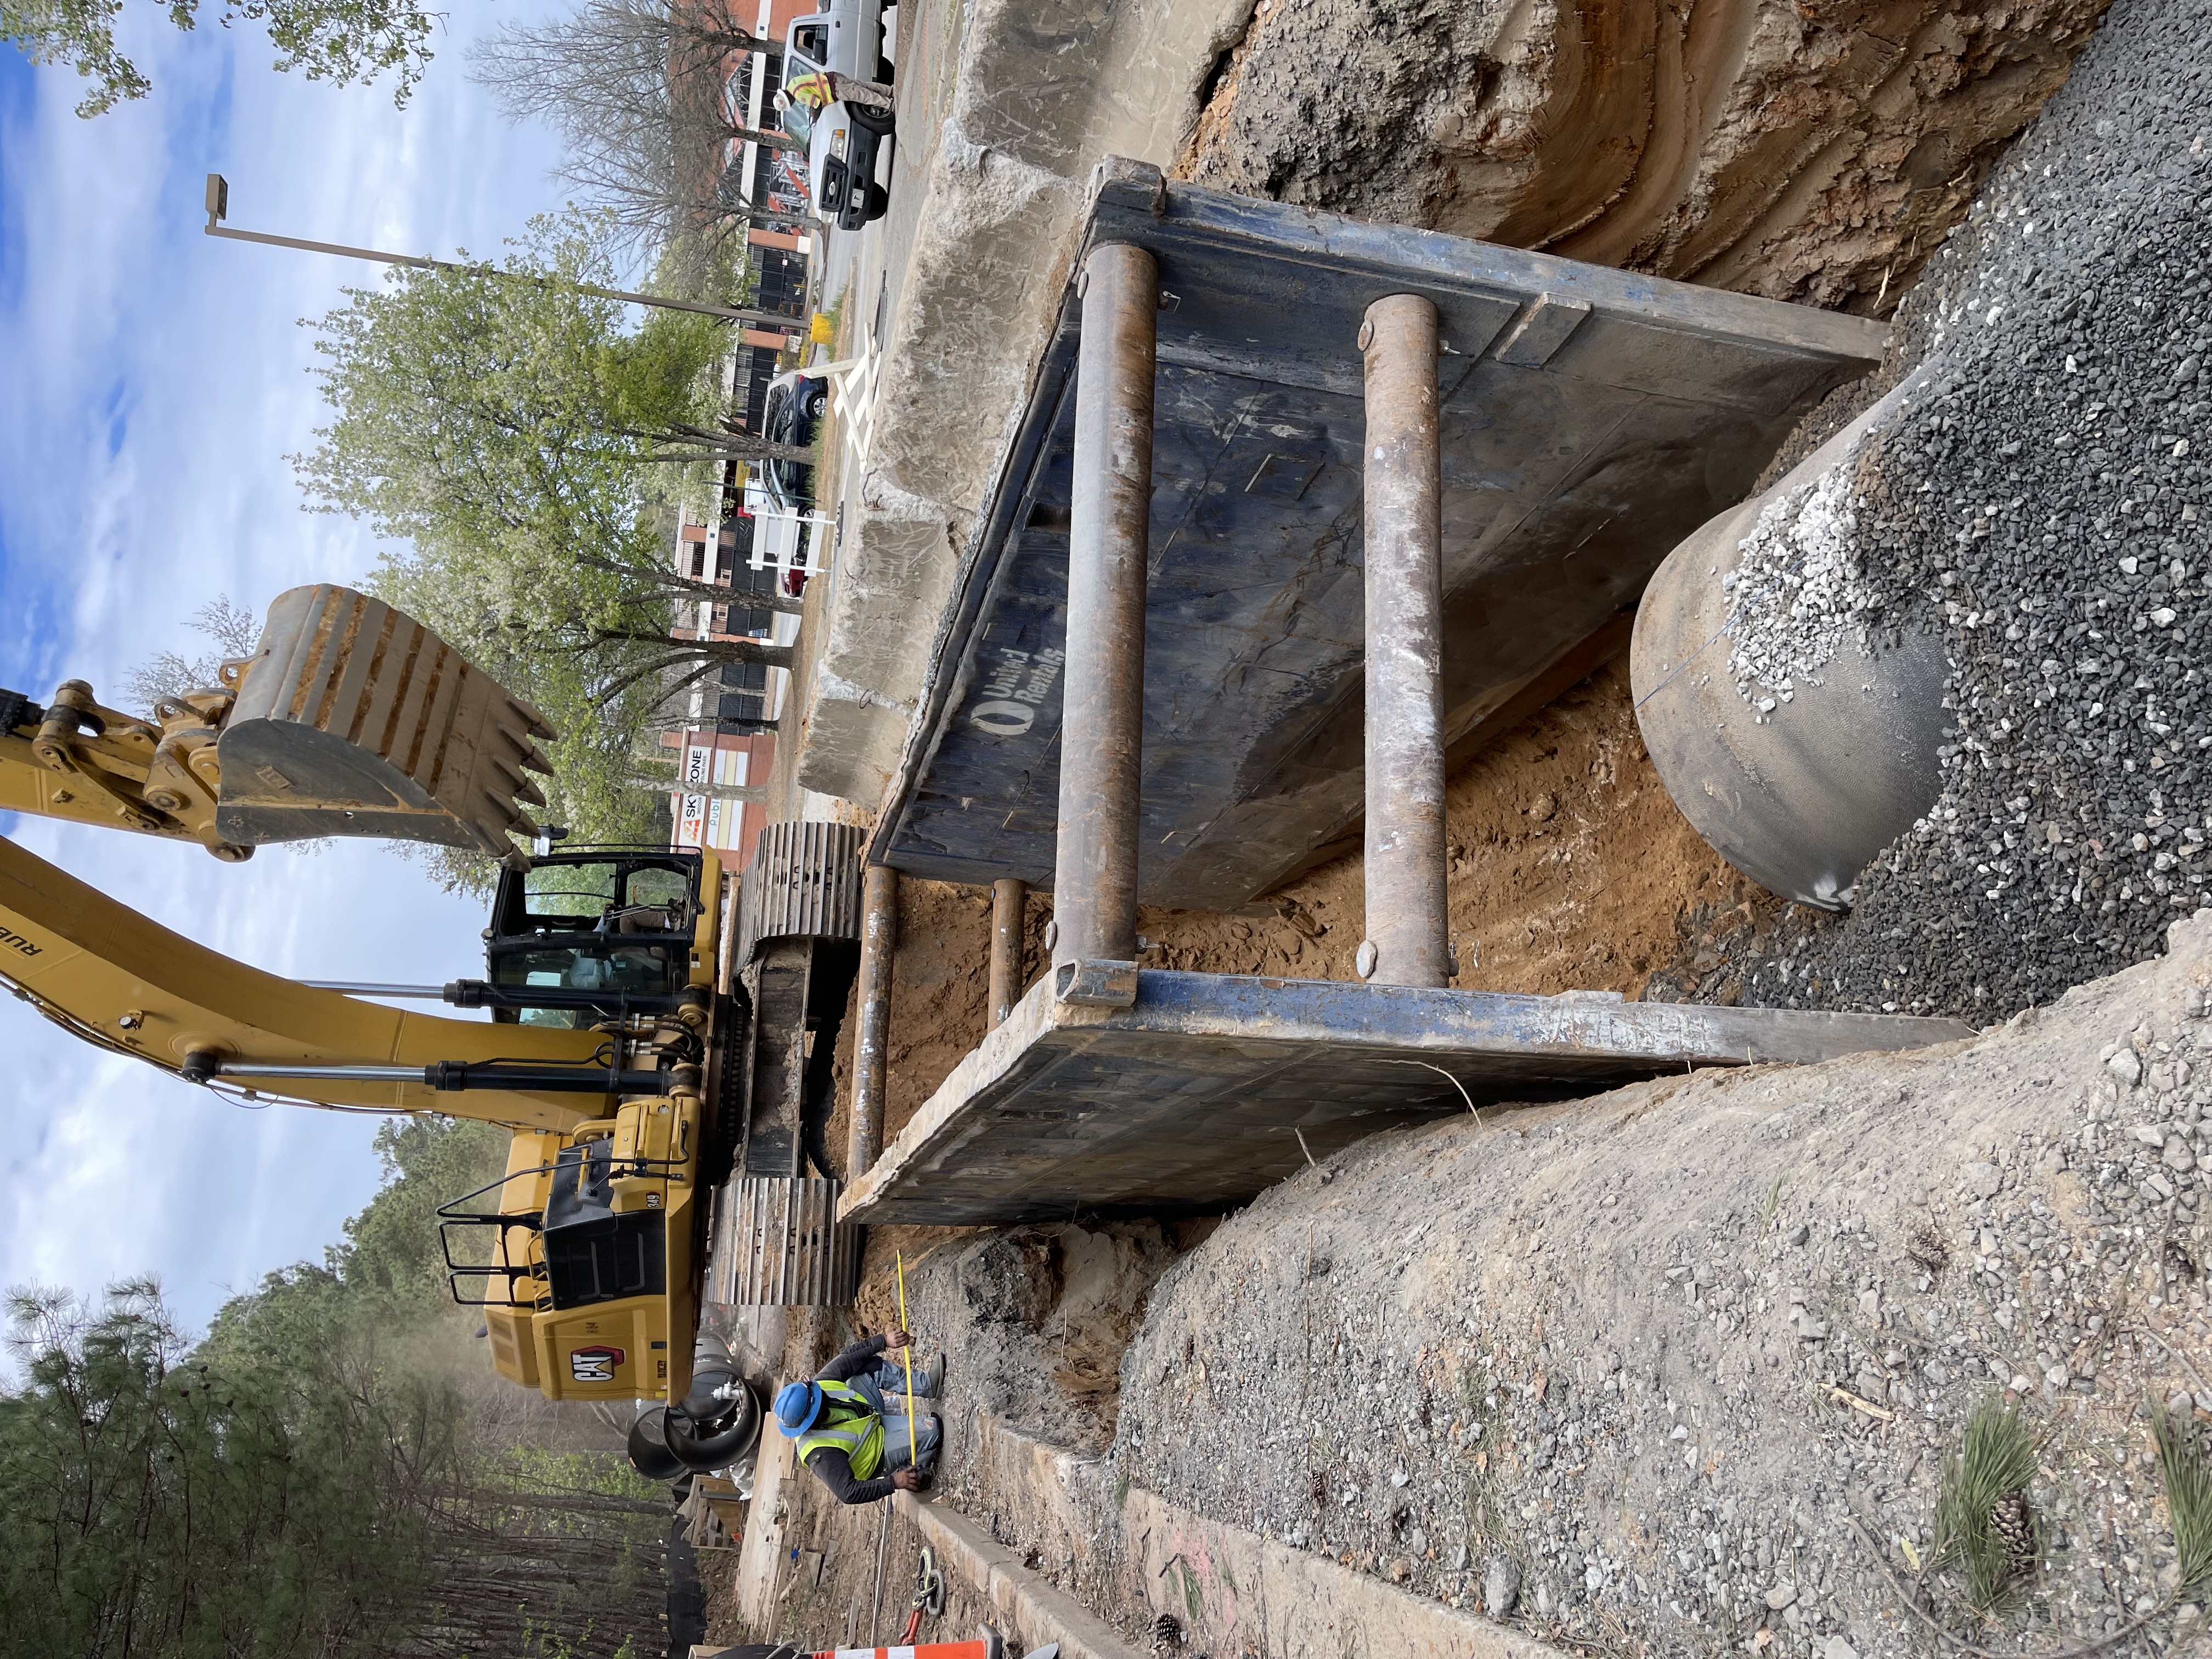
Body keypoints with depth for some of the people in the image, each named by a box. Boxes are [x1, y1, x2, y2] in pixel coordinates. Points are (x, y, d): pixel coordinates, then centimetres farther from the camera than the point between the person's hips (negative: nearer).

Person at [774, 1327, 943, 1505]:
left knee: (871, 1365, -8)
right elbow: (848, 1493, -38)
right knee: (930, 1430, -23)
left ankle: (926, 1383, 3)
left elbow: (850, 1356, -11)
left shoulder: (819, 1385, -20)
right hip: (879, 1453, -8)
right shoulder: (821, 1454, -39)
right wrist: (894, 1483, -40)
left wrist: (884, 1341, -24)